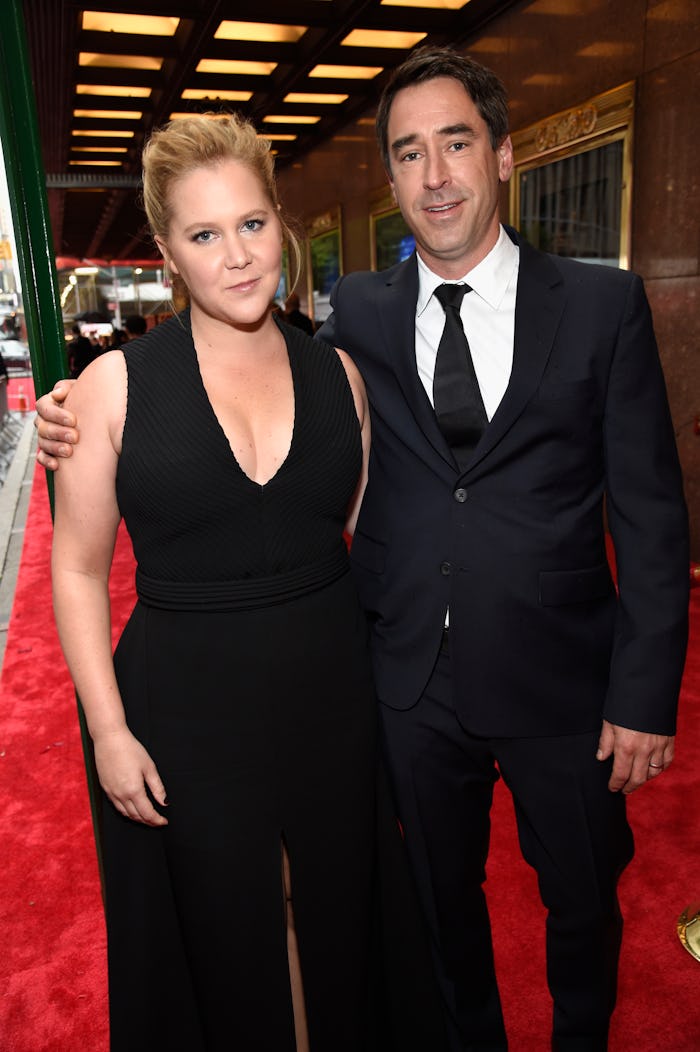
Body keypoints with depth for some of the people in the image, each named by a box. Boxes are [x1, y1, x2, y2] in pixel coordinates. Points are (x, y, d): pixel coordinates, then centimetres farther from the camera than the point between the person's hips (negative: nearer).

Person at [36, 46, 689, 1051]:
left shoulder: (603, 304, -6)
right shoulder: (359, 313, -1)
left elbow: (650, 513, -6)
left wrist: (645, 696, -8)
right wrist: (96, 424, -12)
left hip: (561, 686, 0)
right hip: (413, 684, 1)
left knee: (583, 900, 22)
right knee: (443, 898, 23)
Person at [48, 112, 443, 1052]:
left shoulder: (338, 372, -1)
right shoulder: (117, 383, -9)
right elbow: (79, 570, -4)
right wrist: (110, 731, -7)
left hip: (336, 695, 3)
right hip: (187, 710, -2)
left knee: (340, 921, 23)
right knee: (226, 950, 19)